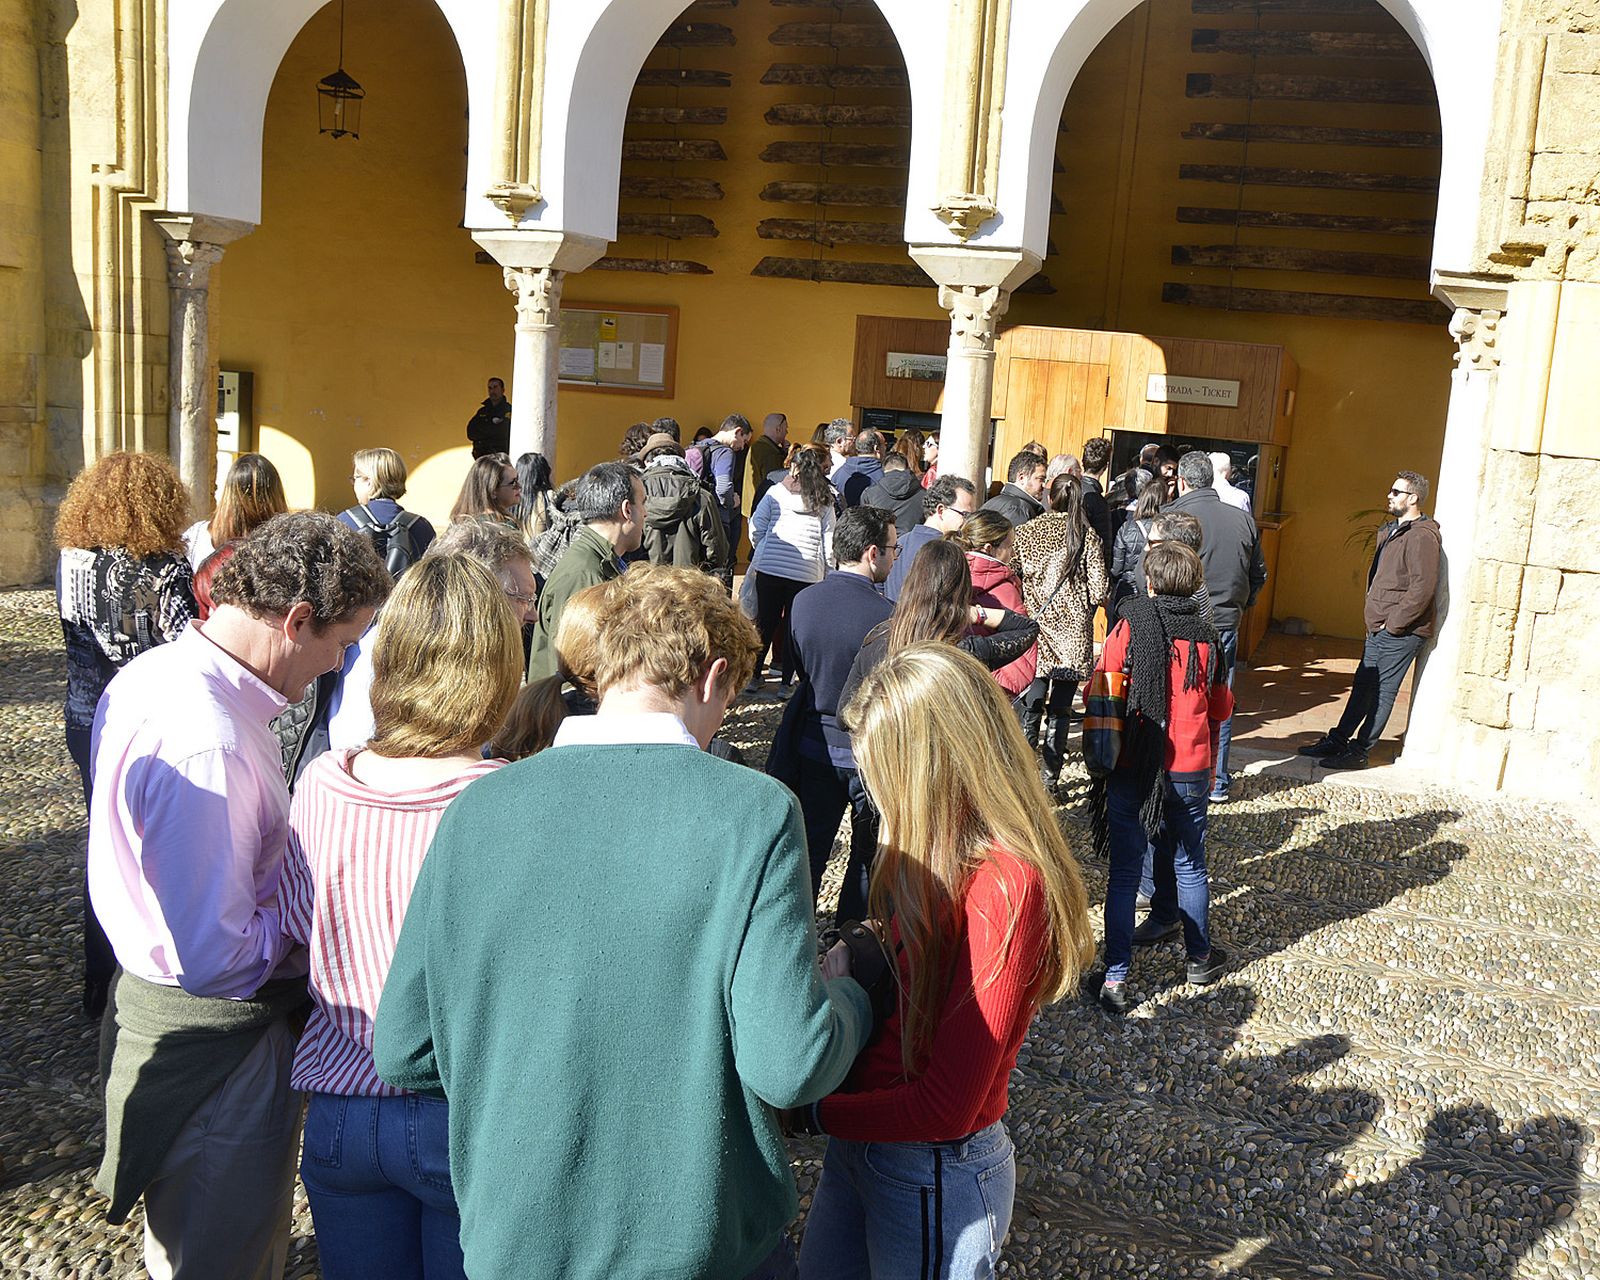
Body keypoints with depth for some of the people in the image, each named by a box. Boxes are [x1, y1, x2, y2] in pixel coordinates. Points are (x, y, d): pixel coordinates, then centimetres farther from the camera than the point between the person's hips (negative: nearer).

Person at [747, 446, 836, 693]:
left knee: (765, 624, 11)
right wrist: (826, 572, 10)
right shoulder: (824, 501, 5)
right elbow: (829, 541, 3)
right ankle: (786, 682, 8)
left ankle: (753, 677, 14)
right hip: (807, 573, 0)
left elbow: (756, 528, 0)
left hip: (769, 568, 0)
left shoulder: (775, 492, 2)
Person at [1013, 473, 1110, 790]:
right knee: (1060, 710, 7)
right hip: (1073, 634, -1)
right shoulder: (1087, 537, -4)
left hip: (1034, 628, 1)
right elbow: (1099, 591, -8)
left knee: (1030, 708, 10)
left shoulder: (1026, 532, -1)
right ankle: (1048, 779, 10)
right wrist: (1080, 605, 12)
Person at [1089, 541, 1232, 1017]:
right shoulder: (1206, 638, -1)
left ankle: (1116, 976, 1)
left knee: (1124, 871, 3)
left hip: (1132, 768, -2)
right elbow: (1221, 709, 9)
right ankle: (1200, 958, 31)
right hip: (1189, 769, 2)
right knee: (1188, 865, 17)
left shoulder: (1128, 629, -9)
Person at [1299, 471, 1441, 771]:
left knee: (1382, 692, -2)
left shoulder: (1422, 536, -16)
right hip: (1380, 627, 9)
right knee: (1363, 686, 14)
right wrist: (1375, 616, 15)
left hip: (1400, 631, -9)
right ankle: (1337, 741, 20)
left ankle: (1359, 752, 3)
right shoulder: (1392, 531, 16)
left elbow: (1422, 588, -23)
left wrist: (1393, 623, -18)